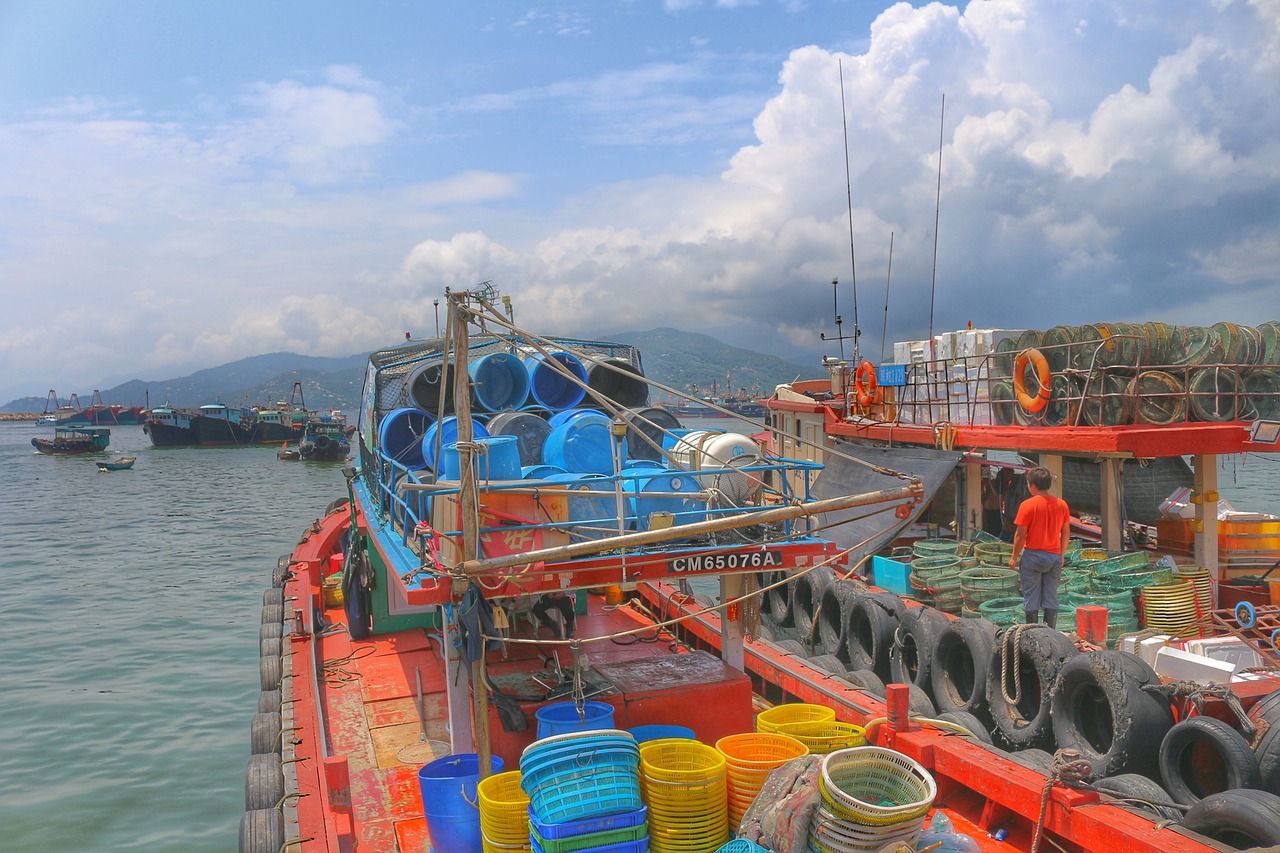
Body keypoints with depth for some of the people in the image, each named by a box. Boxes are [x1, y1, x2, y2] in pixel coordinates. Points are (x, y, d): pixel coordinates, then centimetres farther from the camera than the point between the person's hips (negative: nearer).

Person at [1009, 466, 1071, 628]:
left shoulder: (1027, 505, -12)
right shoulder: (1061, 504, 2)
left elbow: (1020, 534, -11)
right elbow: (1066, 533, 8)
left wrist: (1014, 557, -1)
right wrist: (1061, 554, 20)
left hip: (1032, 555, -4)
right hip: (1054, 557, 4)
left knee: (1031, 598, 5)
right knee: (1051, 598, 10)